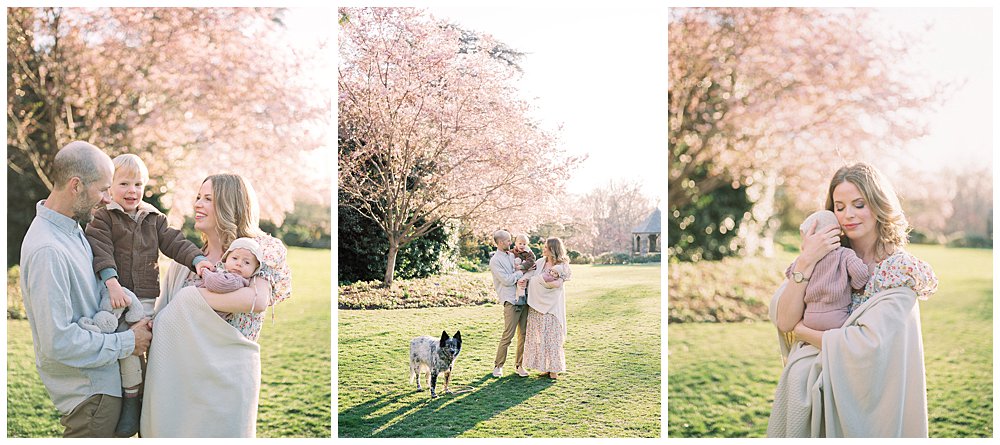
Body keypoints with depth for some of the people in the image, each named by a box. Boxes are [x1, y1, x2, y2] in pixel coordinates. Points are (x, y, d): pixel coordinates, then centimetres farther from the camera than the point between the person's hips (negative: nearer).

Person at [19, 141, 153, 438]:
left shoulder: (72, 229, 3)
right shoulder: (48, 251, -28)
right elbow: (58, 342, -29)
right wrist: (127, 343, -17)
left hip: (98, 378, 9)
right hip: (88, 391, -9)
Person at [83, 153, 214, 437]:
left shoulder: (154, 219, 13)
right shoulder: (103, 218, 0)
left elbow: (174, 242, 6)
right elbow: (100, 251, -12)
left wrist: (196, 258, -13)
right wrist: (112, 282, -25)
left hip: (147, 298, 4)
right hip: (118, 297, -4)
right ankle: (131, 399, 1)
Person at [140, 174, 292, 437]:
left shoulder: (259, 250, -4)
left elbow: (258, 300, -23)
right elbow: (161, 315, 16)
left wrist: (191, 298, -18)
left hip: (226, 374, -4)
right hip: (177, 373, 5)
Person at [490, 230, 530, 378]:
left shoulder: (512, 255, 16)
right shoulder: (495, 261, -6)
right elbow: (507, 280, -13)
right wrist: (522, 272, -6)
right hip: (510, 301, -7)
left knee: (523, 335, 7)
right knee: (507, 335, -7)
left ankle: (518, 365, 16)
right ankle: (498, 366, 6)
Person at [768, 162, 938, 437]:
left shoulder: (901, 270, -10)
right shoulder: (831, 258, 1)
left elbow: (869, 345, -22)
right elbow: (784, 322, -10)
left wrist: (803, 331, -11)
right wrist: (805, 262, -19)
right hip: (806, 389, 4)